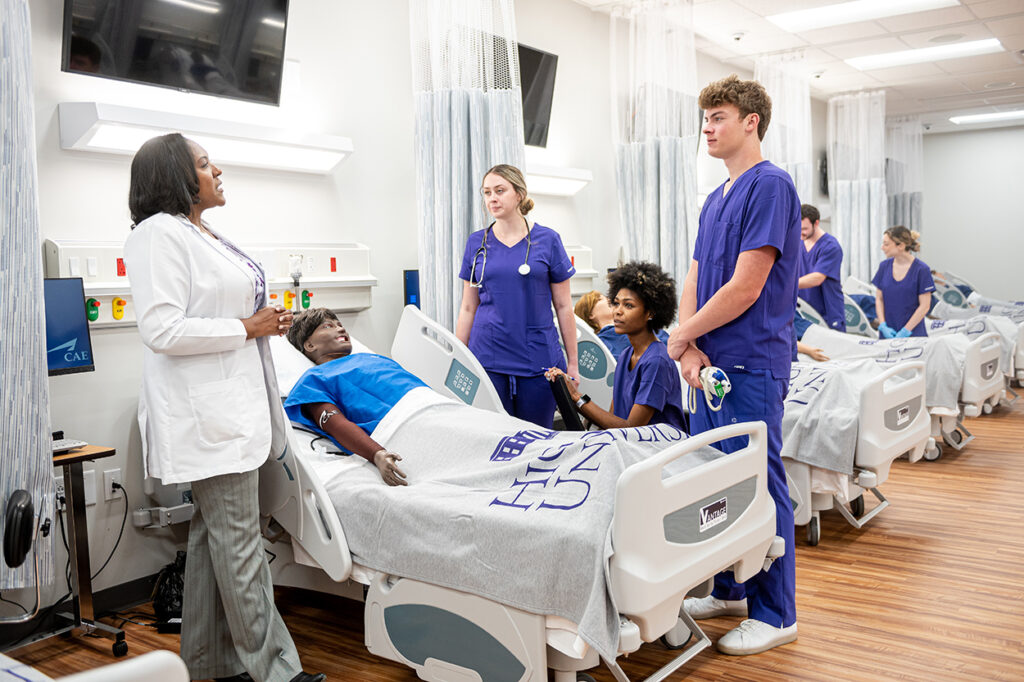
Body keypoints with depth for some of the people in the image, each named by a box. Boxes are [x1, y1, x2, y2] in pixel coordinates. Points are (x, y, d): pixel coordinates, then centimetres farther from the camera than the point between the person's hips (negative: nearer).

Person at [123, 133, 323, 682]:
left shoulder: (206, 236, 17)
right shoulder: (159, 234, -13)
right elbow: (161, 330, -22)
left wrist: (267, 322, 13)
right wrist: (247, 327, -15)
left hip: (235, 405, 10)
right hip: (207, 412, -10)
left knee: (213, 533, 16)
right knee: (238, 541, -2)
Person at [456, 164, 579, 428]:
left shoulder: (547, 240, 1)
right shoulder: (476, 242, 6)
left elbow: (563, 307, 3)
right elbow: (468, 309, 9)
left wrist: (573, 363, 2)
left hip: (538, 360, -1)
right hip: (487, 359, 1)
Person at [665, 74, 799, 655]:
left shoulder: (770, 186, -12)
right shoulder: (716, 199, 16)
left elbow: (745, 288, -19)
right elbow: (695, 281, 12)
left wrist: (681, 337, -8)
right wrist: (691, 348, -5)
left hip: (752, 366, -9)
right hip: (711, 364, 9)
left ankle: (775, 613, 14)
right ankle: (729, 590, 31)